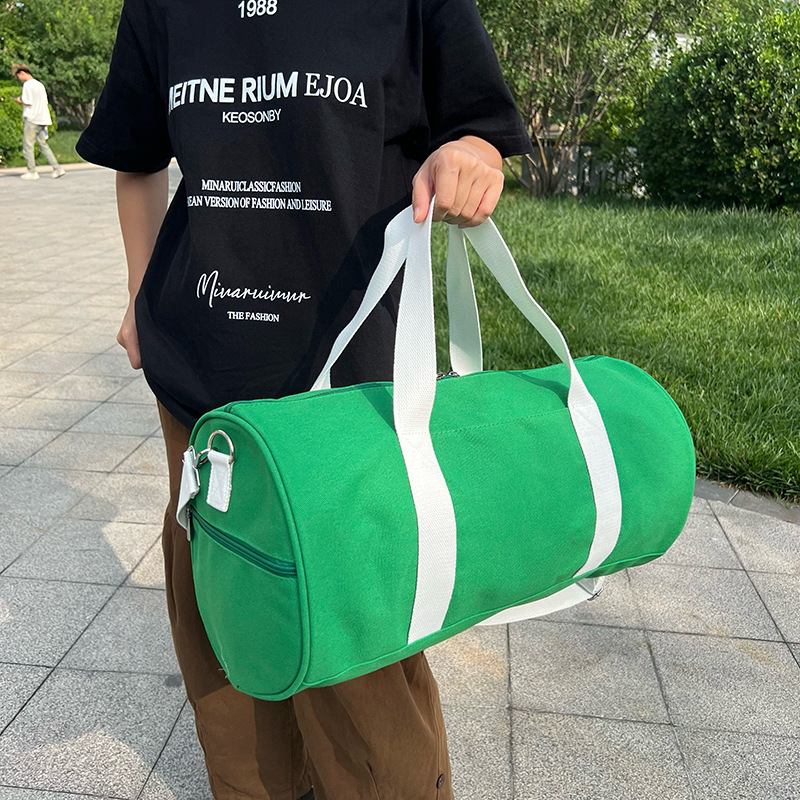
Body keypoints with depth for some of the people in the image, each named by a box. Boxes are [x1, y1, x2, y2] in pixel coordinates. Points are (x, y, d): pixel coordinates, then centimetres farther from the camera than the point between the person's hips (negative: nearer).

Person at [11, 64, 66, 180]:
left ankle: (32, 172, 0)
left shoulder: (27, 85, -8)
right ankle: (57, 168, 0)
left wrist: (19, 101, 5)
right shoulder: (40, 84, 15)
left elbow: (27, 102, -14)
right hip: (42, 119, 8)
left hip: (31, 119, -8)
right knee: (43, 145, 10)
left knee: (27, 146, 0)